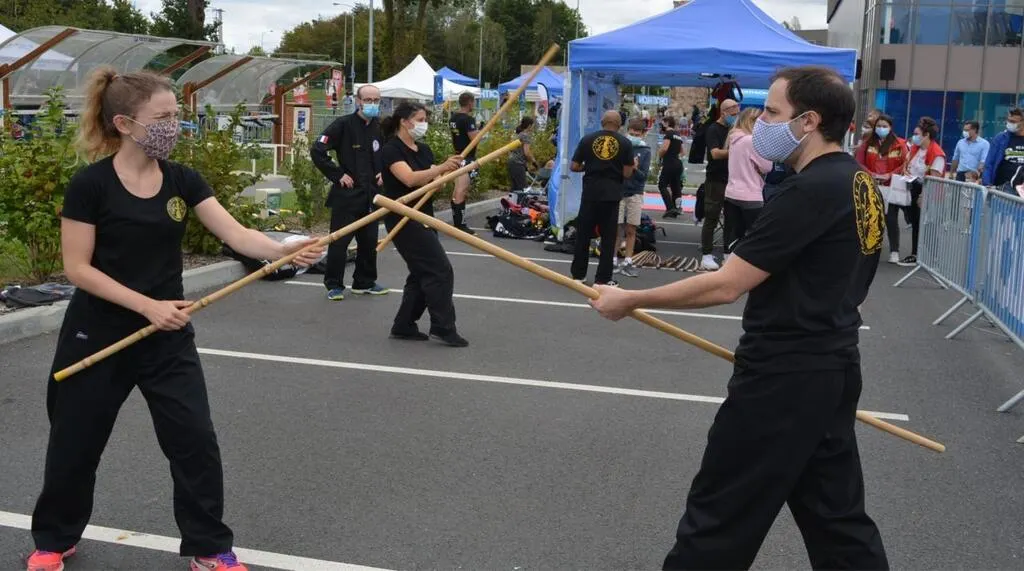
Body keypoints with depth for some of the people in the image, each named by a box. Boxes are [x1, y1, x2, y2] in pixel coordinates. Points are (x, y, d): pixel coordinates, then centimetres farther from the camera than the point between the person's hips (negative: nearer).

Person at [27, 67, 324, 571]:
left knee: (195, 439, 0)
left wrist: (284, 250, -30)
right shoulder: (90, 185, -14)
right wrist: (146, 305, -22)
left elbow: (235, 234, -11)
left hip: (168, 336, 3)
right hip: (98, 335, -3)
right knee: (75, 443, 12)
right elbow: (77, 268, -14)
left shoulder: (182, 180, -2)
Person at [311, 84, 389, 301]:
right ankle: (334, 285, 10)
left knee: (369, 241, 12)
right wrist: (337, 174, -14)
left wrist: (384, 173, 8)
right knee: (339, 241, -2)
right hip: (346, 195, -6)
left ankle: (365, 282, 25)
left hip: (370, 195, 6)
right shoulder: (344, 125, -10)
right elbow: (317, 150, -15)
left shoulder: (380, 128, 8)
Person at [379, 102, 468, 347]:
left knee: (423, 274, 11)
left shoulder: (423, 149, 12)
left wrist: (450, 170, -16)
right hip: (403, 220, -9)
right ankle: (443, 327, -5)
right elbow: (410, 179, -29)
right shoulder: (391, 150, -13)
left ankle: (404, 326, 19)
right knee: (440, 271, -11)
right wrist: (442, 167, -39)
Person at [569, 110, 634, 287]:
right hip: (612, 193, -1)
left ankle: (578, 274, 18)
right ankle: (603, 278, 6)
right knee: (608, 236, 6)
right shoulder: (625, 143, -1)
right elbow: (627, 173, -4)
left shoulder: (588, 139, 1)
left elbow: (573, 166, 2)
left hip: (590, 191, 1)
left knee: (583, 233, 11)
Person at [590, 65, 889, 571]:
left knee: (719, 518, 3)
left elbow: (725, 286, -22)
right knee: (836, 513, 18)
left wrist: (629, 301, -14)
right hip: (832, 368, 10)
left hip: (783, 380, -9)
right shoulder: (860, 184, 8)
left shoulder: (810, 191, -21)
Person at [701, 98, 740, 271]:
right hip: (716, 181, -7)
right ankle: (706, 255, 0)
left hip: (732, 181, 7)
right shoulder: (714, 129, -6)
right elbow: (715, 153, -19)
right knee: (711, 219, -3)